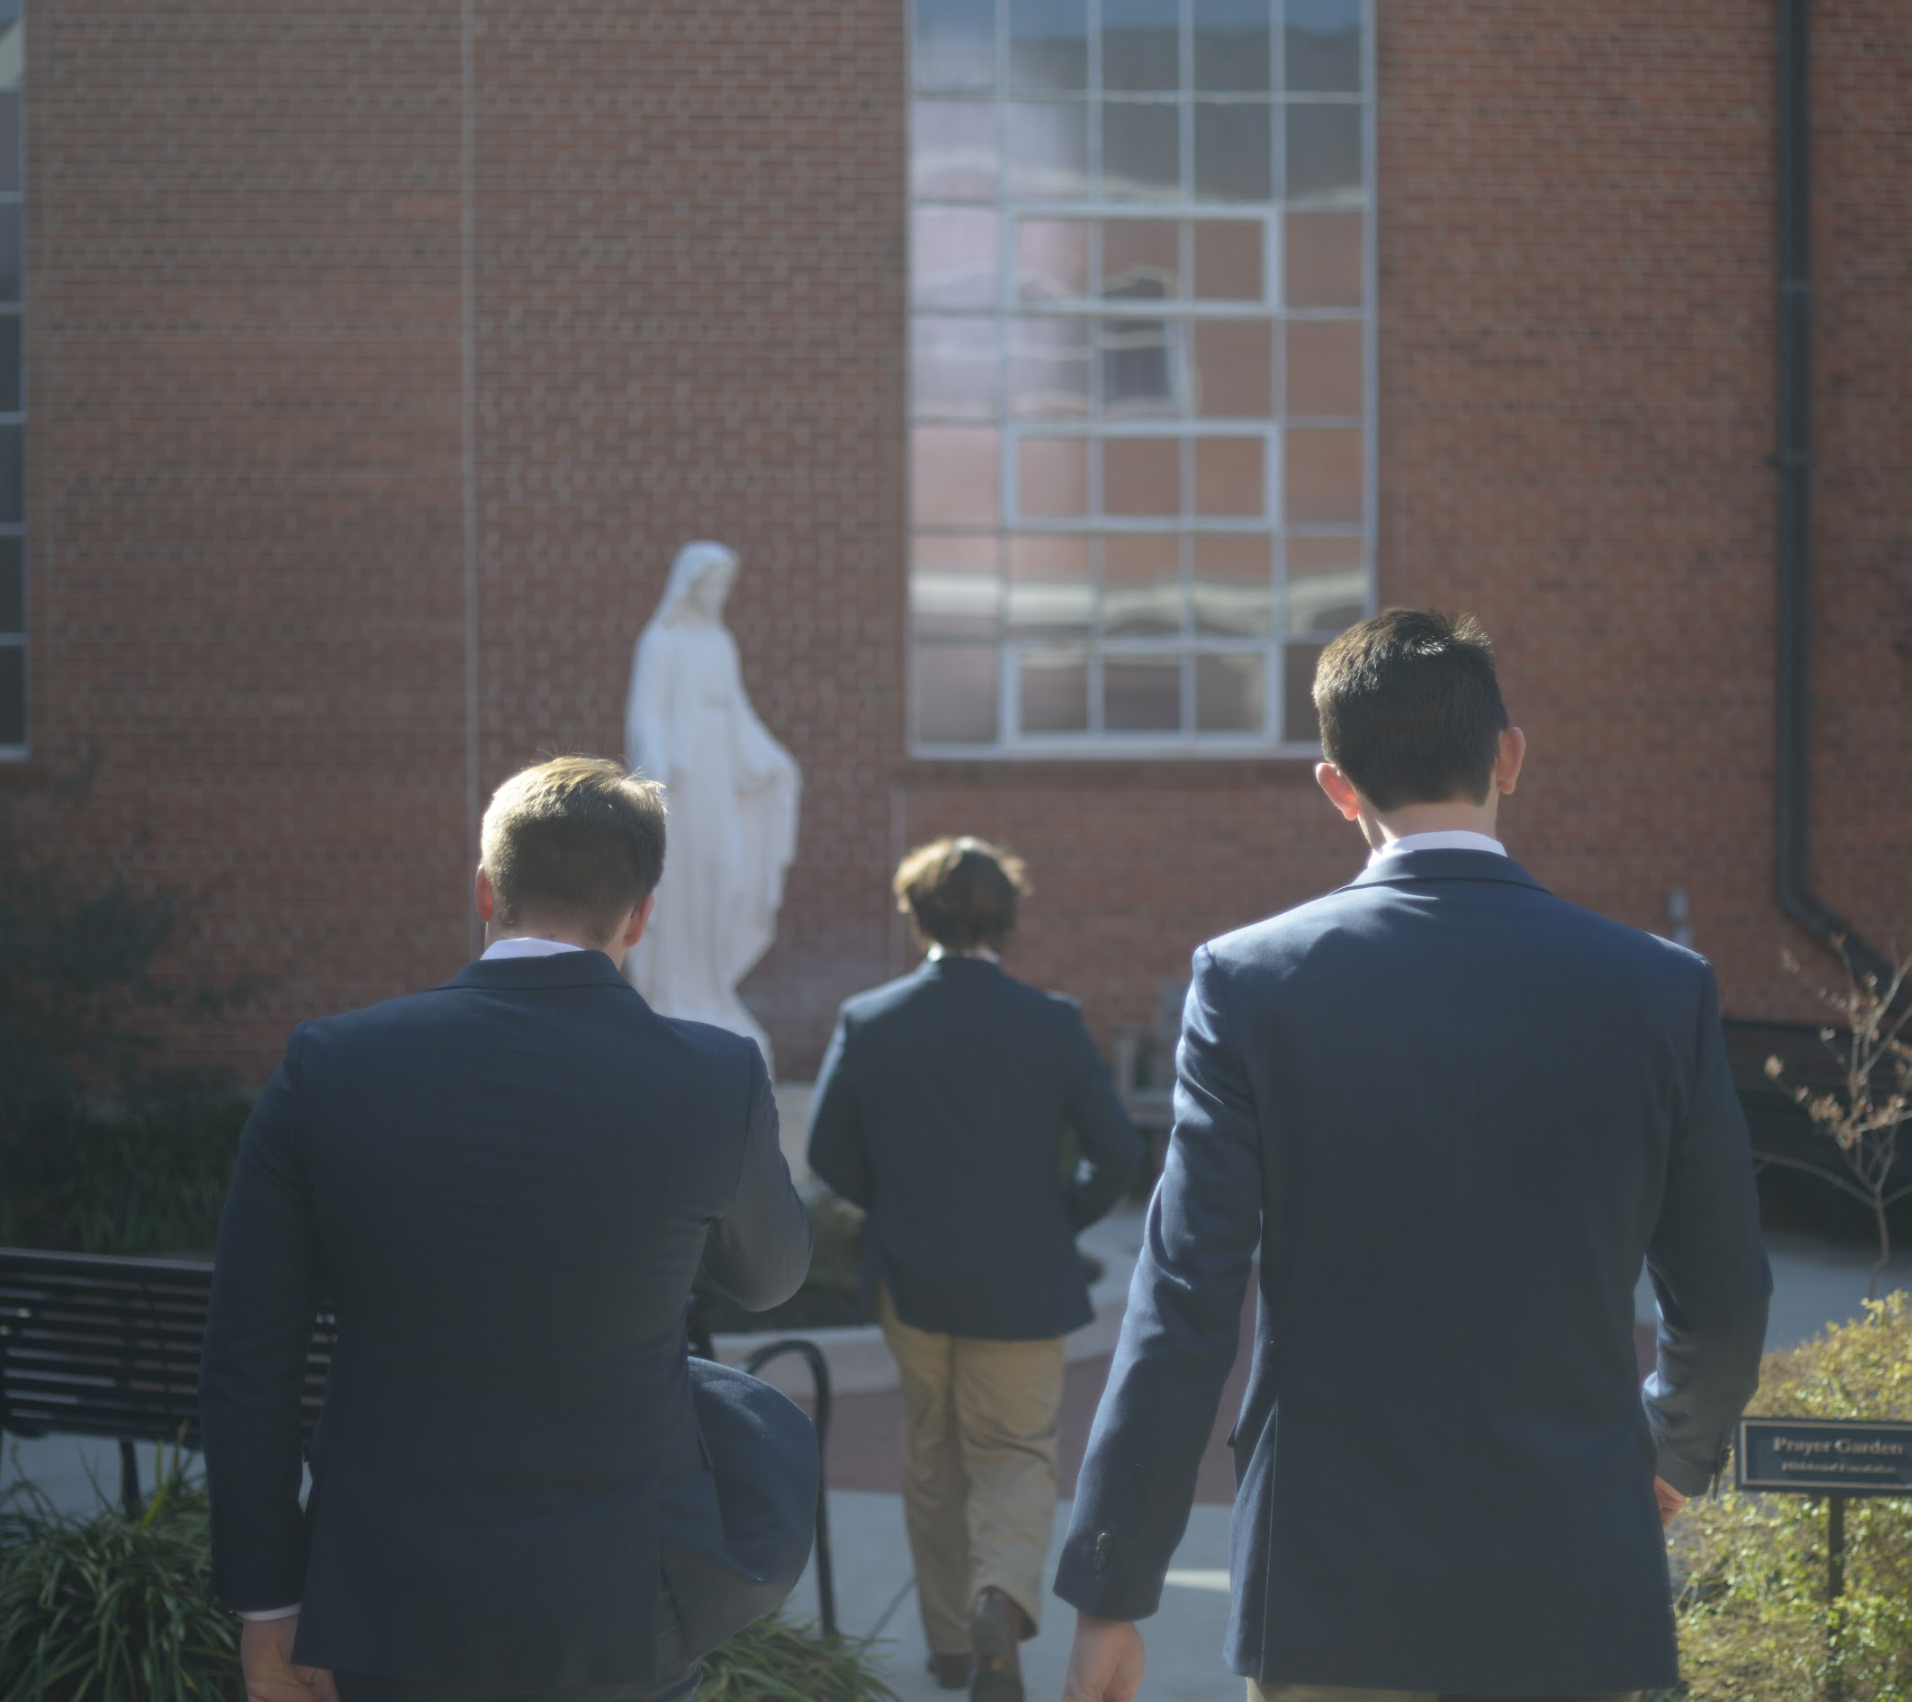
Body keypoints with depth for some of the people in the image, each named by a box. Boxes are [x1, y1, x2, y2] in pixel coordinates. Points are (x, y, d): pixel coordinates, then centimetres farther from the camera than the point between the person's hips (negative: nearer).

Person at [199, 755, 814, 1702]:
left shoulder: (327, 1067, -8)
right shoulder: (714, 1082, -10)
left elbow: (246, 1364, -4)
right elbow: (769, 1276, 11)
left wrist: (266, 1602, 5)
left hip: (389, 1614, 1)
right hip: (614, 1619, -1)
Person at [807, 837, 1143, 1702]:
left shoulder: (867, 1021, -9)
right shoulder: (1051, 1023, -11)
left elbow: (830, 1153, -4)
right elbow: (1117, 1151, -8)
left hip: (912, 1278, 2)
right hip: (1022, 1283, -2)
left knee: (932, 1461, 19)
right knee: (1017, 1454, 11)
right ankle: (1002, 1598, -16)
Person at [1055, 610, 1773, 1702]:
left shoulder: (1250, 979, -8)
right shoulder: (1663, 989, -3)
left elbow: (1184, 1305, -9)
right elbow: (1724, 1302, 6)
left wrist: (1112, 1594, -3)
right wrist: (1679, 1446, 27)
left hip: (1328, 1586, -1)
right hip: (1571, 1599, 1)